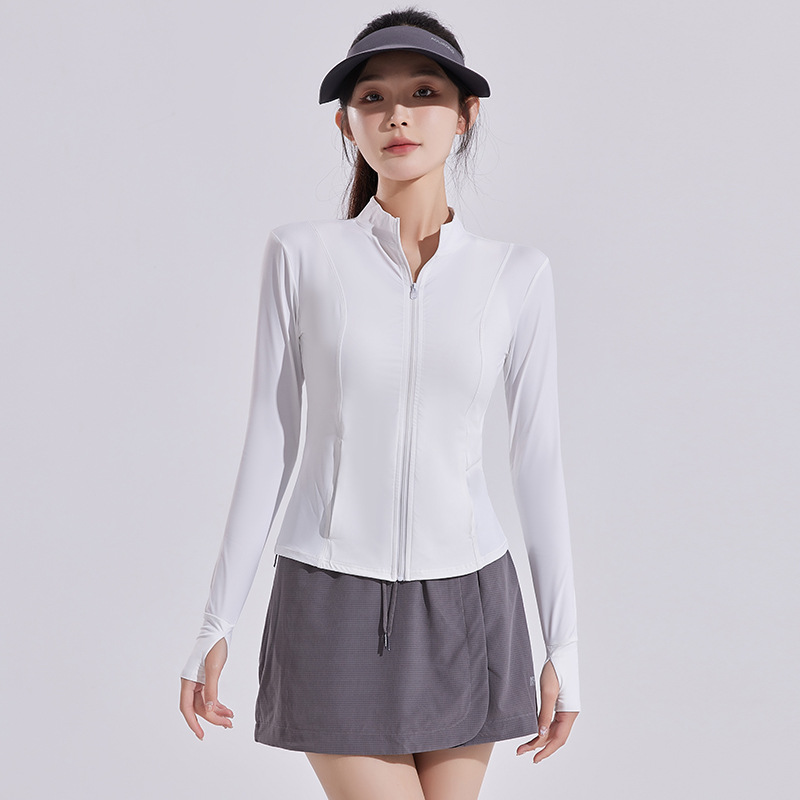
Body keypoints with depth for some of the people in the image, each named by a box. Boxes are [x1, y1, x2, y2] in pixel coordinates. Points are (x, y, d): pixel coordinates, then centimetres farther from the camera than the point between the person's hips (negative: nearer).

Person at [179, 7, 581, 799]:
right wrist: (215, 625, -1)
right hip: (333, 606, -2)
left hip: (463, 607, 2)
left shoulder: (516, 273, 0)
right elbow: (268, 445, -1)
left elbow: (538, 461, 3)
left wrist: (562, 644, 3)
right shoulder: (302, 255, -4)